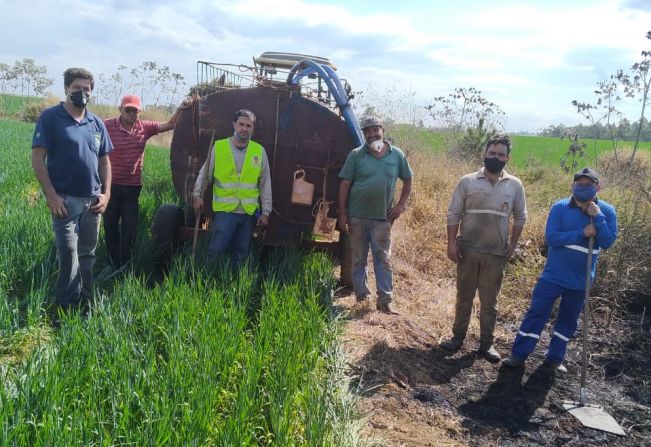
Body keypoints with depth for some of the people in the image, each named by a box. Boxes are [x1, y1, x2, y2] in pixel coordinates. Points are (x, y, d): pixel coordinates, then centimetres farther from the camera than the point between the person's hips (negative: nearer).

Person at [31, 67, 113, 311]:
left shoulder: (97, 123, 10)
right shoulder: (50, 117, -5)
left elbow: (104, 160, 15)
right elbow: (37, 158, -9)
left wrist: (106, 193, 4)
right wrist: (51, 195, -15)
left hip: (93, 200, 5)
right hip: (65, 199, -5)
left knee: (87, 255, 13)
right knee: (69, 256, -8)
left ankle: (86, 303, 26)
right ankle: (68, 308, 4)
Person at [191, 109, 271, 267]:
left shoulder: (260, 151, 5)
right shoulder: (218, 147, 1)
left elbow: (265, 184, 7)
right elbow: (204, 174, 4)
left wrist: (265, 212, 3)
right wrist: (197, 195, -12)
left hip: (249, 212, 2)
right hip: (224, 210, -2)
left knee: (241, 254, 10)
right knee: (216, 250, -8)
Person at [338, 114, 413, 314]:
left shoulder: (397, 155, 1)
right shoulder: (356, 155, -3)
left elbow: (407, 180, 14)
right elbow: (344, 185, -2)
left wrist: (401, 204, 4)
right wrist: (342, 214, -6)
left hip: (383, 218, 0)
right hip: (357, 216, 0)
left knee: (383, 259, 4)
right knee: (358, 259, 10)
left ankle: (385, 300, 9)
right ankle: (361, 295, 22)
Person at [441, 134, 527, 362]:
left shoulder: (515, 185, 1)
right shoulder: (467, 181, -4)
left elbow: (520, 217, 11)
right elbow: (453, 214, -2)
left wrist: (512, 244, 5)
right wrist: (451, 243, -7)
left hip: (496, 253, 1)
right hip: (467, 250, -1)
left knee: (489, 301, 9)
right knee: (464, 296, 11)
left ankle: (486, 343, 21)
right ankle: (458, 336, 24)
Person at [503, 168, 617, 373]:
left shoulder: (606, 211, -4)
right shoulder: (560, 207, -9)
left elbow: (608, 242, -14)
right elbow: (551, 237, -18)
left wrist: (598, 217, -23)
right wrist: (582, 233, -23)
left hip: (581, 280, 2)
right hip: (553, 275, -2)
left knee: (568, 320, 14)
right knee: (536, 313, 0)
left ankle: (555, 358, 29)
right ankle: (519, 354, 10)